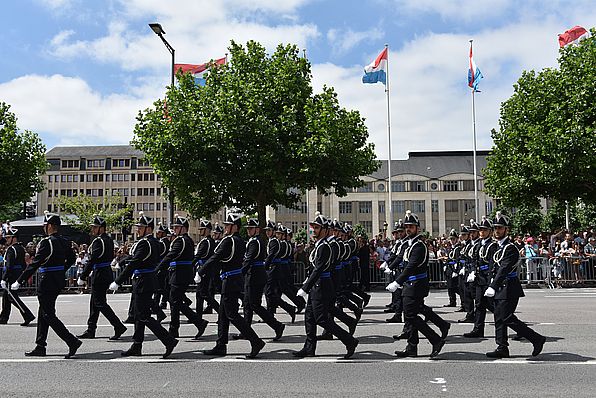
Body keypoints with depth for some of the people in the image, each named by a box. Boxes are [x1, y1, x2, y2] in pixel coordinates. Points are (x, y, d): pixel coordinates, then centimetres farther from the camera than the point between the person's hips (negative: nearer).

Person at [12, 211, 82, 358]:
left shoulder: (46, 242, -19)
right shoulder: (64, 241, 6)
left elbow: (34, 264, -21)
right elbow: (71, 258, 19)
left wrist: (19, 282, -16)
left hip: (46, 283, -9)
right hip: (58, 281, 9)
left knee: (49, 316, -3)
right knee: (43, 313, 17)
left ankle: (72, 341, -11)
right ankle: (40, 347, 23)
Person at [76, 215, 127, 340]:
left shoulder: (98, 241, -18)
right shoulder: (109, 240, 11)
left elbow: (92, 260, -21)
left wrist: (82, 277, -16)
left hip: (100, 276, -10)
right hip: (107, 272, 10)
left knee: (100, 303, -5)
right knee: (94, 303, 15)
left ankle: (119, 326, -7)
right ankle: (90, 331, 21)